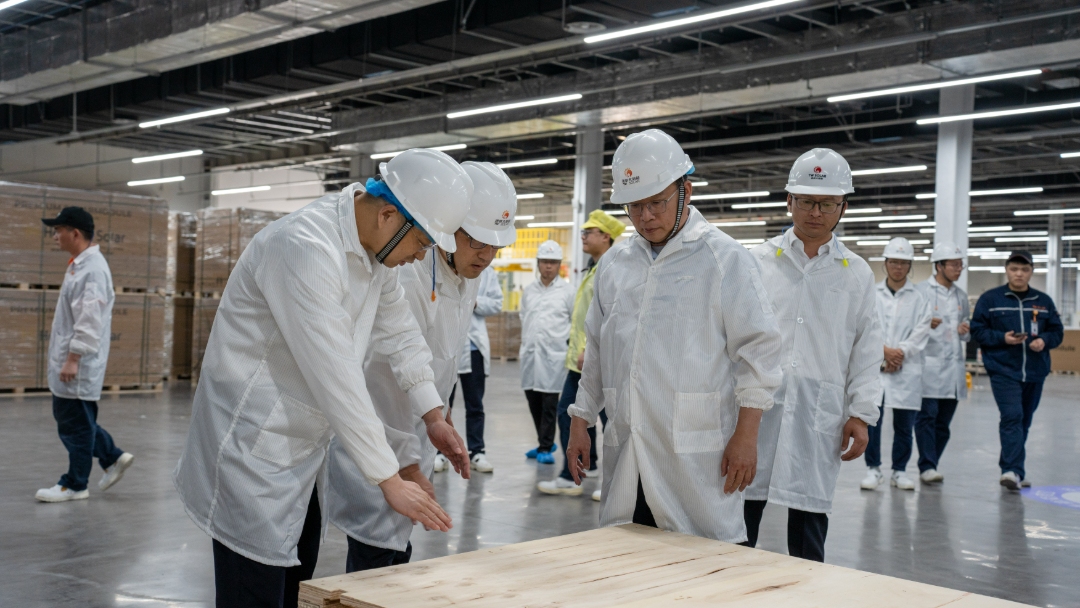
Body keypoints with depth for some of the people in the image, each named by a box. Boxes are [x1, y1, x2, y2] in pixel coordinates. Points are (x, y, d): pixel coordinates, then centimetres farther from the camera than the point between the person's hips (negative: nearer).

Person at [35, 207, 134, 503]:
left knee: (75, 423, 0)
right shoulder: (80, 264, 14)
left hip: (79, 364, -10)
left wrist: (73, 359, -24)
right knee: (69, 419, 16)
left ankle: (75, 485, 11)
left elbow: (90, 320, -24)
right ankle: (113, 457, 23)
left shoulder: (92, 269, -19)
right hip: (69, 359, 10)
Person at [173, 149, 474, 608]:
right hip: (250, 450, -9)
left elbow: (400, 332, 14)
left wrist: (433, 416, 9)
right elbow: (335, 379, -29)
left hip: (295, 454, 9)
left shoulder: (375, 246, 0)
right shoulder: (305, 246, -28)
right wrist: (390, 480, -24)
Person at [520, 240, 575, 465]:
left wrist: (570, 344, -4)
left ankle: (545, 447, 3)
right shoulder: (529, 290, 14)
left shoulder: (567, 291, 2)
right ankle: (545, 443, 23)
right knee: (533, 400, 8)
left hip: (553, 354, -4)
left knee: (549, 403, -4)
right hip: (530, 352, 4)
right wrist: (523, 346, 15)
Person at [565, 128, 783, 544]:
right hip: (625, 454, 5)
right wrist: (580, 421, 17)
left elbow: (758, 350, -4)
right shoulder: (613, 264, 14)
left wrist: (746, 436, -9)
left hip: (695, 457, -5)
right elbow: (596, 352, 21)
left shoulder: (725, 259, -2)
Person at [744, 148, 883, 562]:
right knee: (741, 506, 1)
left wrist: (861, 414, 1)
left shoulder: (857, 274, 10)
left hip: (820, 416, 1)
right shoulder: (758, 261, 6)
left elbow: (866, 353, 9)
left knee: (810, 513, 5)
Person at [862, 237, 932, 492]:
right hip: (875, 366, 0)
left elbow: (921, 332, 1)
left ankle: (899, 470, 16)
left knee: (904, 424, 4)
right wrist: (884, 350, -12)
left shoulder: (919, 298, 8)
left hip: (907, 369, 1)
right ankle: (873, 468, 8)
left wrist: (899, 353, -10)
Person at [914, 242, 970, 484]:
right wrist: (925, 324, -24)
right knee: (927, 417, -10)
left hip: (953, 365, 6)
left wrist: (965, 332, 4)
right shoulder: (921, 291, -2)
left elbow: (968, 334, 27)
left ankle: (931, 465, 14)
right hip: (928, 364, -6)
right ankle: (927, 466, -8)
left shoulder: (961, 295, 18)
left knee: (943, 421, 7)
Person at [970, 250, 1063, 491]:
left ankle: (1011, 468, 25)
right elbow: (977, 330, -1)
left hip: (1035, 373, 4)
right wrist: (1002, 338, -16)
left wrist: (1044, 341, -9)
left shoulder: (1044, 301, 9)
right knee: (1012, 417, -17)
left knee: (1023, 421, 12)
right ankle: (1014, 470, -21)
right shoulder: (990, 299, 0)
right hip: (1003, 370, -4)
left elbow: (1057, 332, 13)